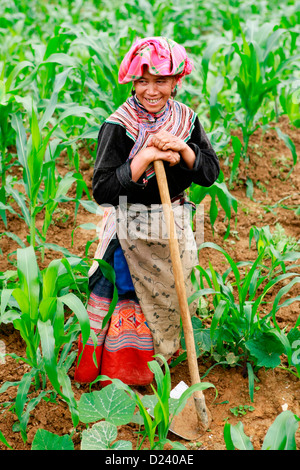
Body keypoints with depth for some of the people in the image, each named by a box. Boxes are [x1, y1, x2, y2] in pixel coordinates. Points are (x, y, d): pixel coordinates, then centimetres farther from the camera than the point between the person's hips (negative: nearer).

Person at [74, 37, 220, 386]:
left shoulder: (186, 119, -2)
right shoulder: (118, 127, -18)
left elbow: (210, 173, -3)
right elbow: (101, 190, -23)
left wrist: (183, 148, -21)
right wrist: (145, 157, -31)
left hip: (174, 225, 5)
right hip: (130, 230, -5)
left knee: (168, 296, 20)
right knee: (128, 302, 7)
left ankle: (161, 355, 45)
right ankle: (119, 375, 28)